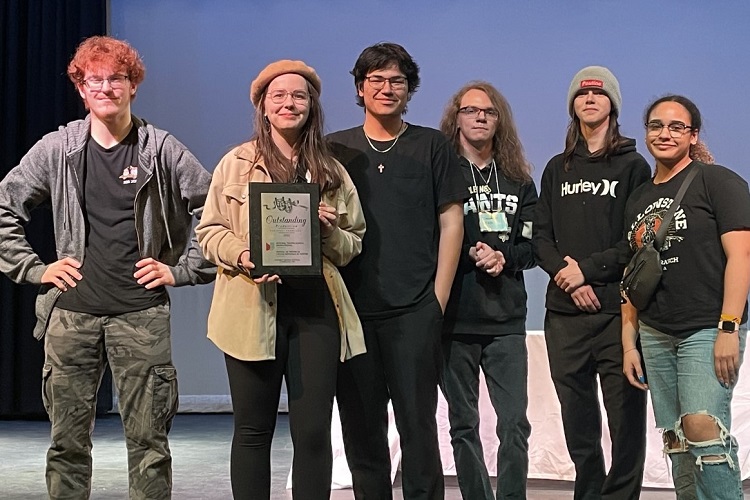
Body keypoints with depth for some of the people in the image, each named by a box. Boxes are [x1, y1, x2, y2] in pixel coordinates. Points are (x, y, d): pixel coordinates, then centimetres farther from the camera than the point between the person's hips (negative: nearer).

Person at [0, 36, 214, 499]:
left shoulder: (162, 150, 1)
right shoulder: (56, 150, 5)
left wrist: (182, 270, -1)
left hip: (142, 315, -2)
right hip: (71, 313, 2)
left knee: (148, 440, 1)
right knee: (68, 440, 8)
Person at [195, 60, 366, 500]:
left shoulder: (332, 170, 13)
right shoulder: (237, 163, 7)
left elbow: (353, 244, 15)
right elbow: (209, 231, 4)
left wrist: (330, 230, -7)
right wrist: (242, 255, -15)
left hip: (316, 308, 2)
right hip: (254, 306, -1)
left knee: (314, 430, 0)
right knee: (253, 429, 4)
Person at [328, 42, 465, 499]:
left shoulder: (432, 146, 6)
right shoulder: (334, 149, 10)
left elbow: (451, 223, 4)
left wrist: (438, 298, -3)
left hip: (415, 311, -2)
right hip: (352, 308, 2)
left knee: (417, 423, -1)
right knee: (361, 426, 7)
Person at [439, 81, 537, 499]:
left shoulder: (519, 181, 13)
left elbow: (532, 247, 8)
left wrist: (500, 255, -10)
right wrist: (475, 254, -13)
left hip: (506, 320, 2)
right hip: (455, 318, -2)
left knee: (515, 424, -5)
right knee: (463, 424, 6)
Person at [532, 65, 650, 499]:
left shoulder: (633, 165, 5)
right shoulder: (557, 169, 17)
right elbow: (541, 236, 10)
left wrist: (588, 268, -11)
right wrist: (566, 275, -8)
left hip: (618, 308, -3)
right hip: (565, 311, 4)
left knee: (626, 414, -4)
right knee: (578, 417, 7)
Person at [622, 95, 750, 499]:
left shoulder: (718, 182, -2)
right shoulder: (639, 199, 17)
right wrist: (629, 343, 13)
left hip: (708, 329, -6)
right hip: (656, 335, 6)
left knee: (702, 429, -18)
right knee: (676, 442, 6)